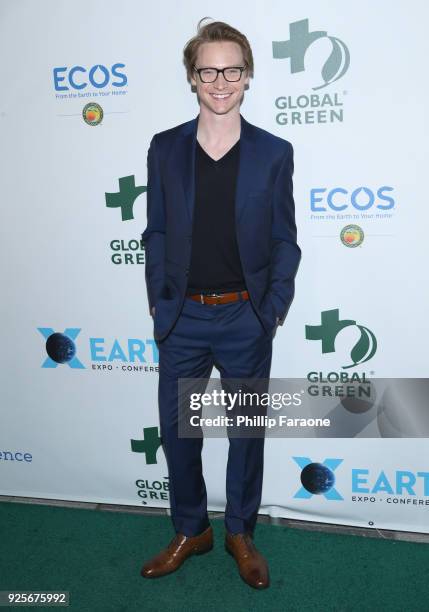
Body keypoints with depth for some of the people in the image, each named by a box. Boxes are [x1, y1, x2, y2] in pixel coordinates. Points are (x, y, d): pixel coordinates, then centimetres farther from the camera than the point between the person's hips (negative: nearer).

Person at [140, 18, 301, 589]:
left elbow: (284, 241, 0)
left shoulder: (274, 152, -3)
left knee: (246, 432, 13)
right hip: (182, 318, 2)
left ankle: (241, 534, 35)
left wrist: (272, 310, -6)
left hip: (247, 319, -1)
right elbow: (156, 233, 5)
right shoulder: (165, 148, 1)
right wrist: (158, 302, 0)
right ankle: (191, 531, 36)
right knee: (176, 431, 12)